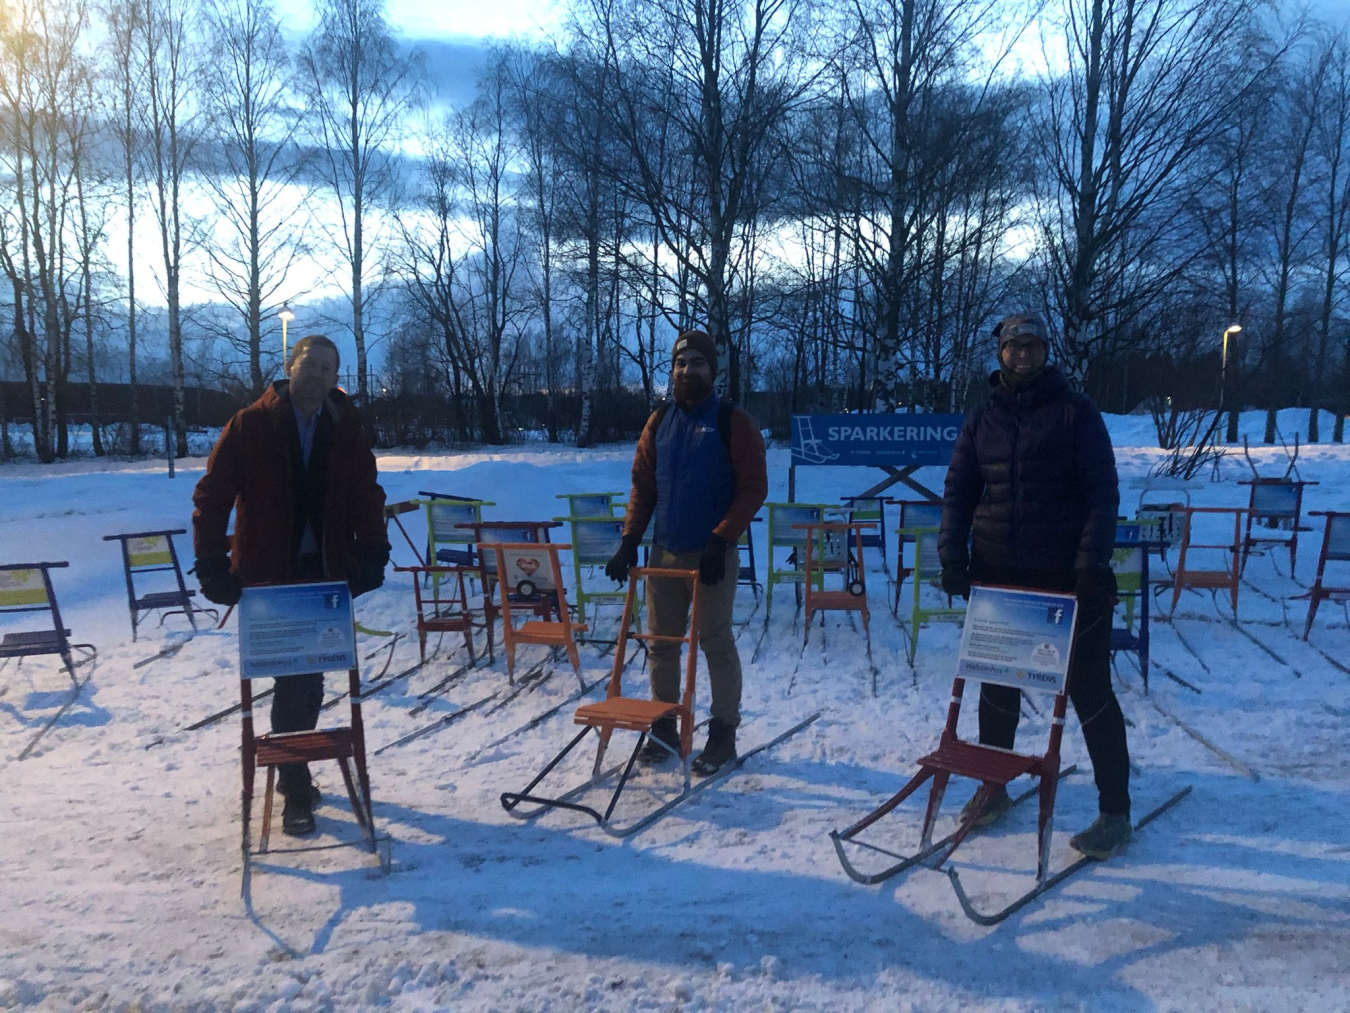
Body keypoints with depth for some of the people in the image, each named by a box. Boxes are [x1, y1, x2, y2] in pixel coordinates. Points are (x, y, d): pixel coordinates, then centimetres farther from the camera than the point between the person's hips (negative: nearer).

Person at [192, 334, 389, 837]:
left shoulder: (346, 431, 4)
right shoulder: (251, 426, -6)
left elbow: (367, 495, 5)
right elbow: (211, 495, -5)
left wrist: (370, 556, -7)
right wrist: (213, 566, -11)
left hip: (324, 575, 3)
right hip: (269, 577, -3)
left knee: (304, 677, 14)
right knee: (299, 680, -5)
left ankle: (292, 771, 34)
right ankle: (296, 791, 9)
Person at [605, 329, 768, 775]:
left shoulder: (733, 422, -4)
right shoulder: (659, 422, 10)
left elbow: (754, 487, -8)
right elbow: (642, 485, 11)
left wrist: (721, 540, -16)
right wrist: (629, 542, 2)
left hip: (712, 555, -5)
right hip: (664, 553, 5)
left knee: (716, 643, 0)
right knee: (661, 642, 9)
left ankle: (723, 734, 13)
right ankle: (664, 729, 23)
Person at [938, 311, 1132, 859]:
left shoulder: (1076, 412, -1)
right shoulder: (981, 419, 9)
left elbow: (1102, 490, -6)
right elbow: (958, 491, 8)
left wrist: (1091, 562, -16)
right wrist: (952, 556, -3)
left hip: (1068, 579, -3)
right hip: (998, 578, 4)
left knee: (1089, 690, 2)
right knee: (997, 688, 13)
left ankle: (1115, 810, 14)